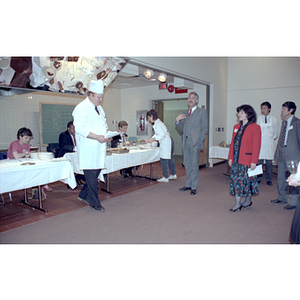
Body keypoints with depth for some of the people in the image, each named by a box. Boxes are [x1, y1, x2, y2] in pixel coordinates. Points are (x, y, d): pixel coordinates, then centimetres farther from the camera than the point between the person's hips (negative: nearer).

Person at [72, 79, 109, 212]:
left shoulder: (99, 108, 17)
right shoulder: (81, 108, -10)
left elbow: (104, 124, 27)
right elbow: (79, 128, -19)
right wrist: (97, 137, -23)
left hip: (99, 148, 8)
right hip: (88, 150, -8)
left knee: (96, 173, 14)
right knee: (91, 175, -1)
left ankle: (84, 195, 31)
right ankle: (94, 202, 11)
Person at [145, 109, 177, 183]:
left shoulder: (158, 124, -16)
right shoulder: (157, 123, 16)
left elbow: (162, 135, -22)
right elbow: (157, 134, 23)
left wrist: (153, 139, -16)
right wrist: (150, 140, 18)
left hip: (165, 143, -11)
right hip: (168, 141, 11)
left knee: (164, 160, -5)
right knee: (170, 159, 17)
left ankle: (165, 177, 1)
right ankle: (173, 174, 28)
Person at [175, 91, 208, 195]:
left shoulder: (202, 112, 3)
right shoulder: (185, 113, 19)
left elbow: (204, 128, -2)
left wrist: (200, 141, -10)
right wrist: (177, 121, 0)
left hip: (195, 143, -5)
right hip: (186, 142, 6)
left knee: (194, 165, -2)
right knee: (187, 164, 11)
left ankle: (194, 187, 7)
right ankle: (188, 185, 22)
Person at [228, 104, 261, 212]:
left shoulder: (255, 127, -7)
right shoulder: (236, 127, 11)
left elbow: (256, 146, -11)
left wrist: (254, 161, -15)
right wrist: (230, 157, 10)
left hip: (247, 159, -6)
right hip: (236, 159, 6)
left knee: (247, 180, 4)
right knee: (236, 179, 6)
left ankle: (248, 200, 22)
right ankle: (237, 204, 16)